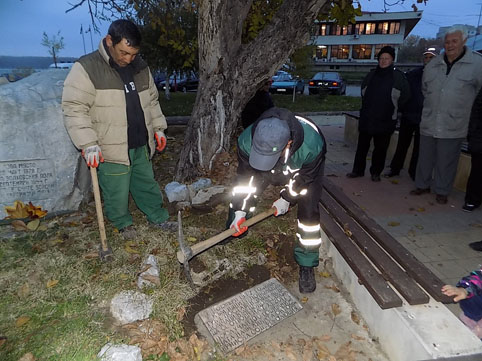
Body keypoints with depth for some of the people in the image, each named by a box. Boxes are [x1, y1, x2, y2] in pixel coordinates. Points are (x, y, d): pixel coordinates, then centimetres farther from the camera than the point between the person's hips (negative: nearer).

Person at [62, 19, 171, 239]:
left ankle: (158, 216, 38)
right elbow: (74, 109, -15)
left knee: (147, 184, 19)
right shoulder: (87, 68, -12)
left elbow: (152, 101, 19)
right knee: (117, 193, 7)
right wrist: (88, 144, -21)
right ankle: (123, 223, 33)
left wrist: (158, 128, 15)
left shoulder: (140, 67, 7)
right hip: (112, 150, -5)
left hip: (142, 145, 5)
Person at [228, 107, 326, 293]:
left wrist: (287, 198, -12)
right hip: (271, 169, 3)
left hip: (304, 169, -2)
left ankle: (307, 265, 7)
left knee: (309, 213, -13)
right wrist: (240, 211, -19)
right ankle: (234, 231, 36)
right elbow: (245, 175, -20)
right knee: (241, 193, 5)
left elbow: (303, 178, -23)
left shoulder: (312, 145, -45)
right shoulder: (247, 140, -37)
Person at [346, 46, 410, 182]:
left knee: (380, 148, 6)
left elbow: (405, 95, 5)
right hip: (366, 118, 3)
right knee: (362, 145, 8)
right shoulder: (371, 75, 9)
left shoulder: (398, 76, -1)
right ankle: (358, 170, 18)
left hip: (385, 121, -3)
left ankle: (375, 172, 18)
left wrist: (392, 108, 6)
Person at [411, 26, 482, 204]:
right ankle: (423, 185, 29)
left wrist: (461, 108, 4)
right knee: (425, 157, 13)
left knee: (446, 161, 6)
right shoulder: (432, 65, 9)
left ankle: (442, 191, 22)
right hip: (428, 123, 4)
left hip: (453, 126, -3)